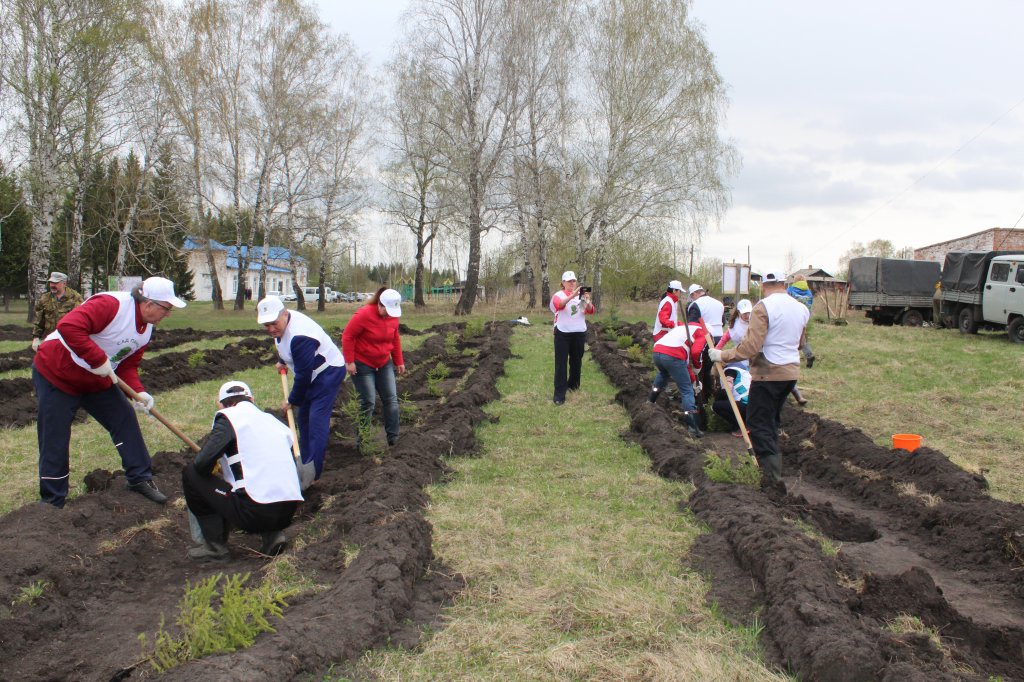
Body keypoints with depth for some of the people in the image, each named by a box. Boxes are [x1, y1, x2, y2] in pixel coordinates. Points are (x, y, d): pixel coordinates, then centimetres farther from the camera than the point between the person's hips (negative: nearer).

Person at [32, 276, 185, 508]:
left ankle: (140, 478, 16)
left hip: (97, 381, 8)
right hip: (56, 373, -8)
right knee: (55, 441, -2)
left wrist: (138, 392, -12)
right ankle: (52, 504, 9)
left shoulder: (146, 329, 0)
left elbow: (128, 365, 5)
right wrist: (99, 359, -37)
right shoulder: (110, 304, -28)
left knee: (125, 419, 3)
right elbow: (68, 327, -39)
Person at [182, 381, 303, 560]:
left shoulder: (229, 417, 3)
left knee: (190, 473, 12)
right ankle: (273, 534, 13)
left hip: (254, 512, -6)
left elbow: (202, 464, -7)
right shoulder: (273, 420, 21)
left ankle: (215, 545, 13)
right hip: (288, 512, 7)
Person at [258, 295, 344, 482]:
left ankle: (312, 474, -15)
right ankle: (305, 462, 29)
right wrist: (282, 361, 26)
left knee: (317, 422, -15)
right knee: (302, 417, 17)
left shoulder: (300, 336, -34)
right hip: (312, 374, 11)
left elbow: (303, 374, -28)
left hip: (328, 372, -11)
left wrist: (292, 400, -17)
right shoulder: (281, 322, -4)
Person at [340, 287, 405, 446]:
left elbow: (395, 339, 11)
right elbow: (347, 336, -17)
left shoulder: (393, 316, -3)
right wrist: (349, 361, -18)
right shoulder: (363, 314, -22)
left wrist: (399, 361, 12)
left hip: (384, 364, 6)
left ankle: (393, 438, 11)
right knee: (368, 403, -5)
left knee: (391, 399, 3)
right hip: (363, 365, -6)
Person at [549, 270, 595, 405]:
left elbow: (591, 311, -3)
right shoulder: (559, 295, -3)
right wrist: (572, 295, -41)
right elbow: (559, 305, -26)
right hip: (563, 333, -4)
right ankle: (559, 394, -6)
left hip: (579, 333, 4)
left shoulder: (581, 295, 7)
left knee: (576, 360, 15)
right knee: (561, 362, -5)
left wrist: (587, 301, -24)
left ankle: (573, 384, 35)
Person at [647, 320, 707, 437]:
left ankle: (650, 401, 48)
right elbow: (695, 352, -7)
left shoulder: (684, 327, 36)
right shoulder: (703, 333, 14)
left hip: (657, 351, 7)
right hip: (672, 356, -7)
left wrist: (693, 378, 37)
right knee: (687, 391, 2)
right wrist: (697, 365, 13)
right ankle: (693, 428, -4)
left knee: (663, 374, 41)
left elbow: (684, 358, 36)